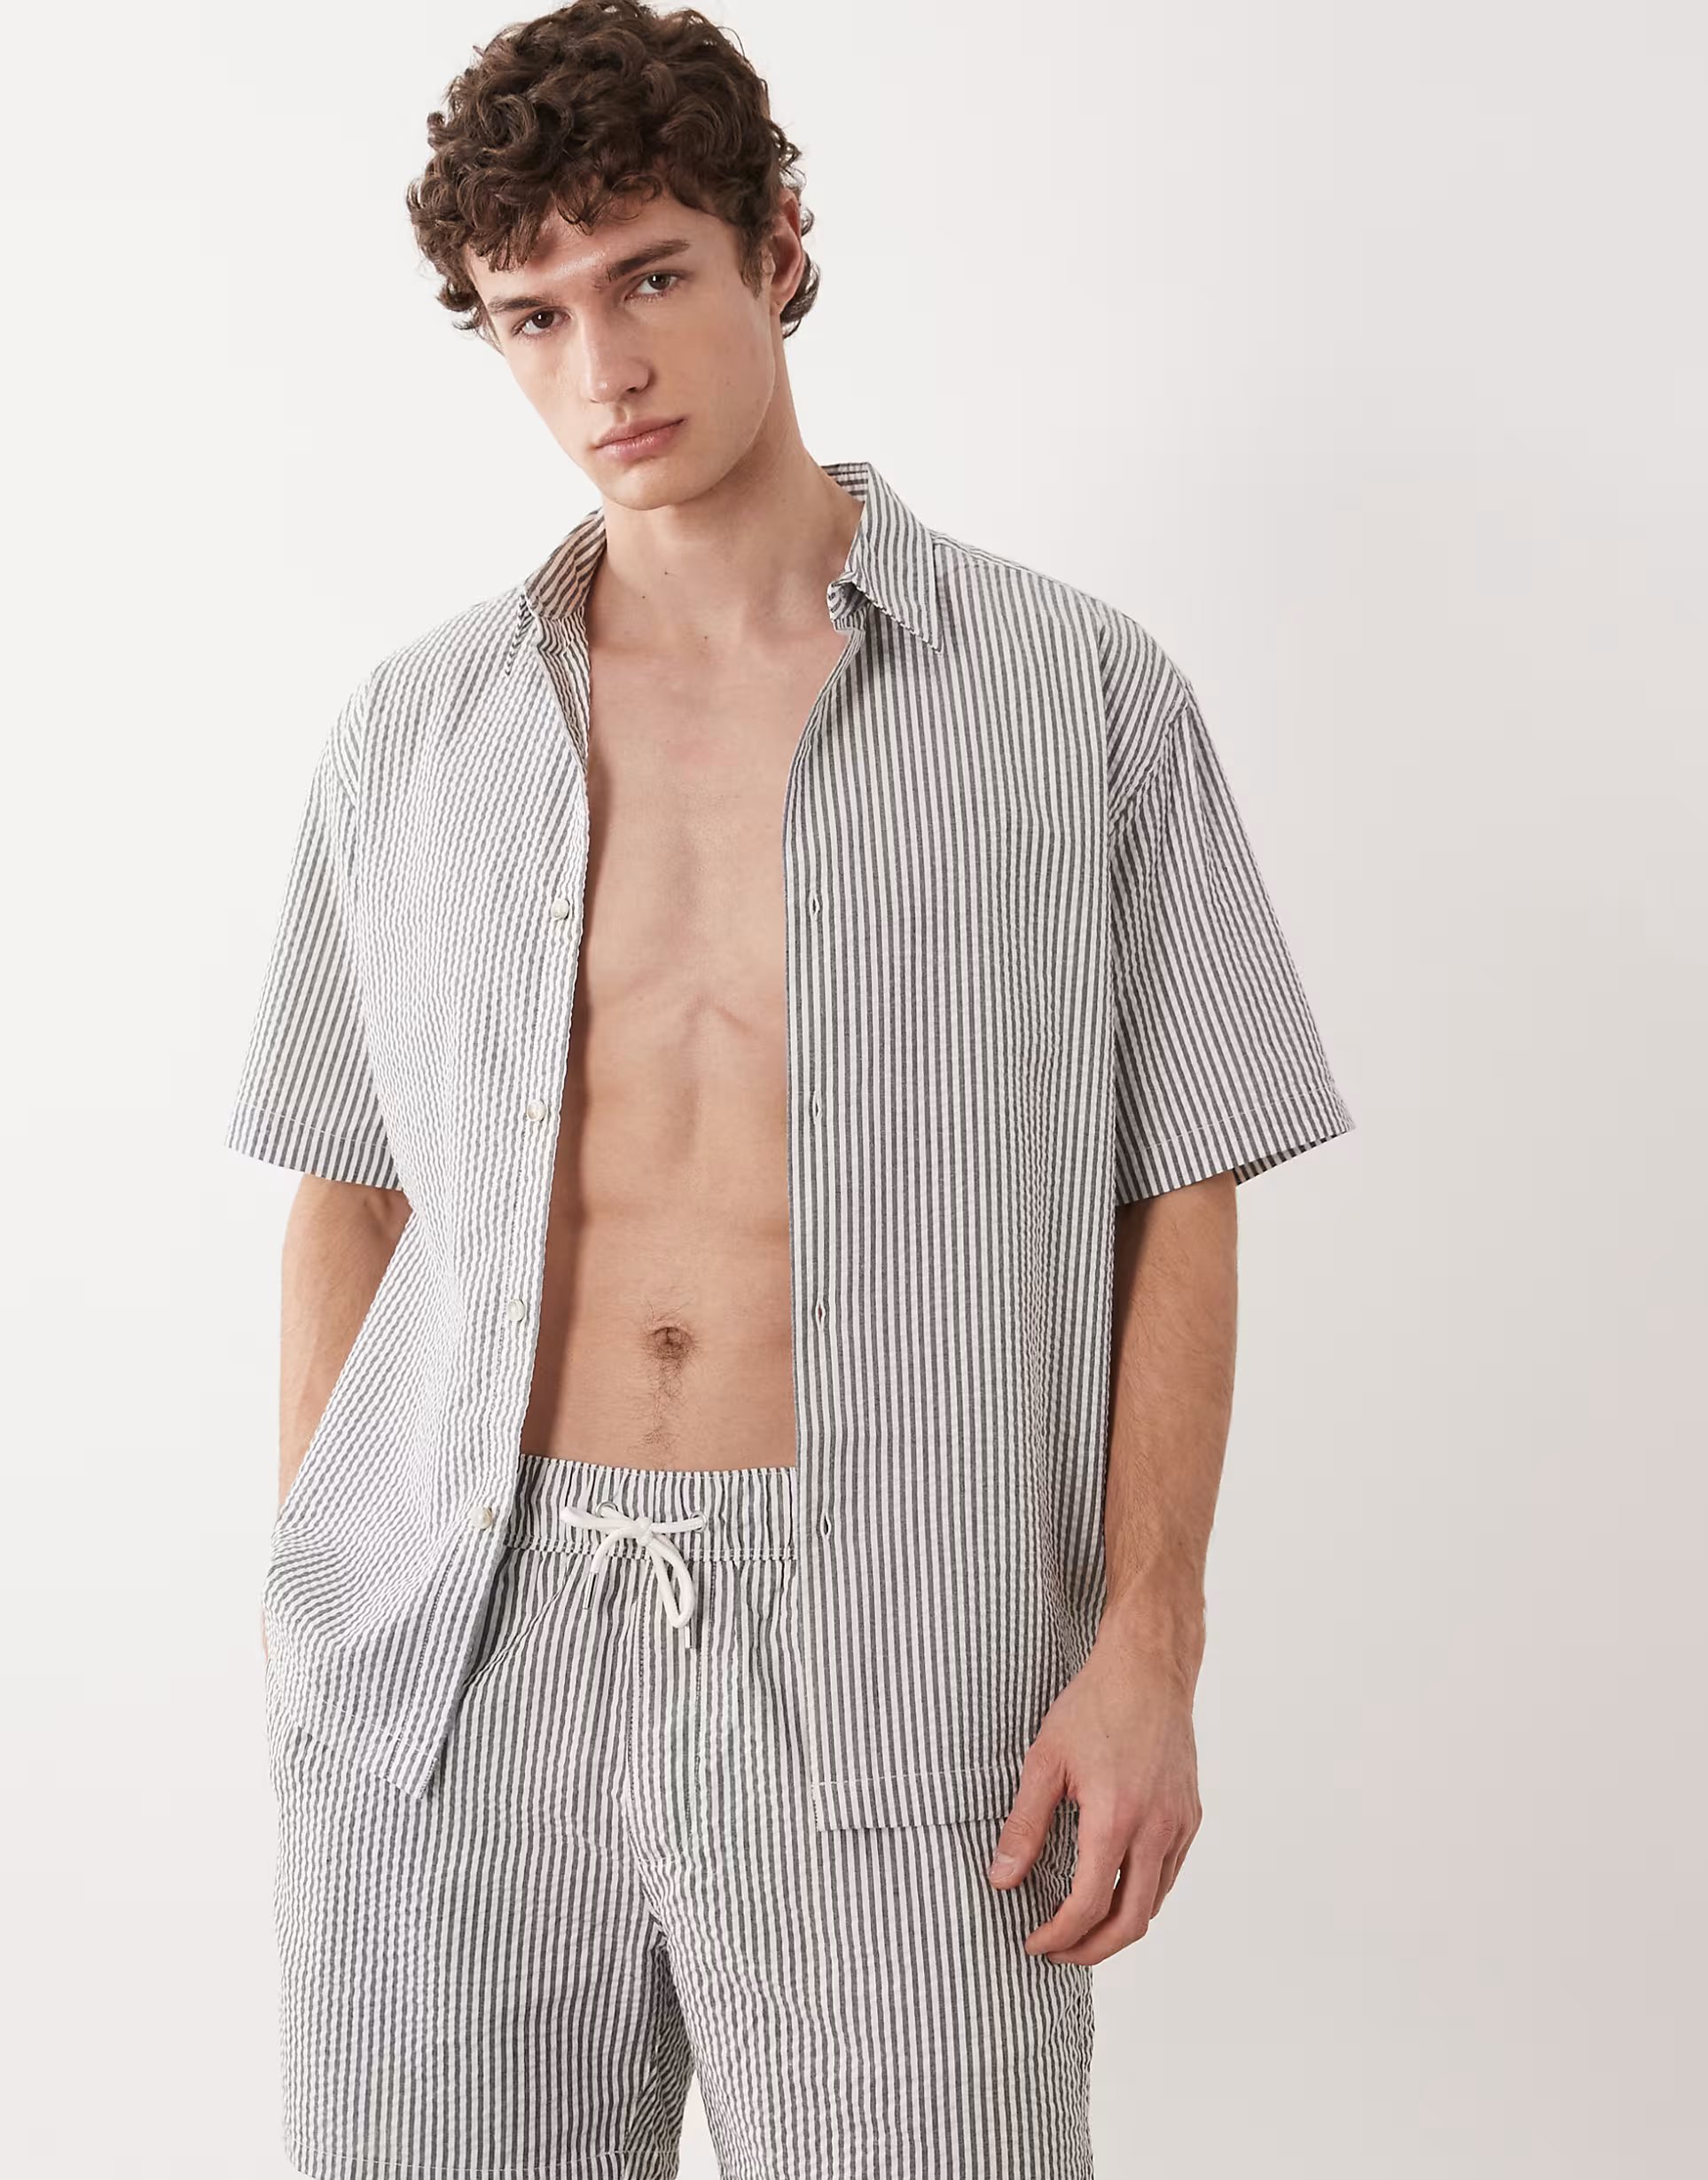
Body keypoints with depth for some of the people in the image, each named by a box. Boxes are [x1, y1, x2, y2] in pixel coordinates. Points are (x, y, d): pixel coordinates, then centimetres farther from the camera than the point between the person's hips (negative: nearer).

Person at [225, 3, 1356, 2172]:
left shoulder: (1078, 697, 2)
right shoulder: (411, 734, 10)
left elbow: (1175, 1209, 2)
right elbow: (350, 1198, 14)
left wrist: (1148, 1652, -6)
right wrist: (312, 1617, 9)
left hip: (887, 1665, -2)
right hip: (452, 1662, 3)